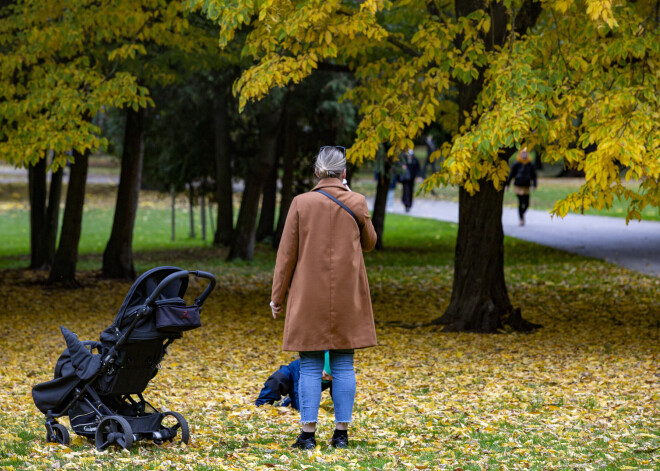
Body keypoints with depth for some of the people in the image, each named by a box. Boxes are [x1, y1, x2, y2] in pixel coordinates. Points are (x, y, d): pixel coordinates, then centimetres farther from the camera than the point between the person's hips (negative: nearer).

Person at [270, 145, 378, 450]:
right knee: (343, 365, 6)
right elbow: (369, 243, 15)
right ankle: (342, 433, 6)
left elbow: (287, 254, -2)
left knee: (309, 366, 2)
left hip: (309, 298, -1)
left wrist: (277, 296, 6)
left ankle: (308, 433, 0)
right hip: (347, 298, 1)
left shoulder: (302, 203, -5)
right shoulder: (357, 203, -2)